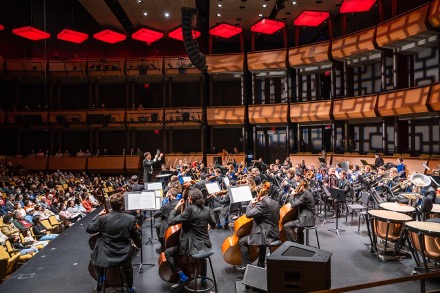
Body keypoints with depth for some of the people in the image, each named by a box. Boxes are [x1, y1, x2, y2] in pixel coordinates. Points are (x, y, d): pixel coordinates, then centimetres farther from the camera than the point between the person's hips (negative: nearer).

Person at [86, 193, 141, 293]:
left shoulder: (102, 218, -18)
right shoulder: (131, 219, -14)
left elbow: (89, 229, -1)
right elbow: (135, 236, 0)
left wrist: (98, 215, 9)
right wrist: (139, 244, 21)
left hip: (105, 256, -1)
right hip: (123, 256, 1)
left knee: (94, 257, 34)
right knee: (128, 266, 36)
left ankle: (101, 277, 27)